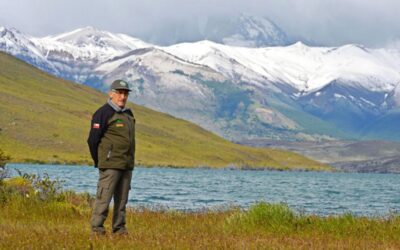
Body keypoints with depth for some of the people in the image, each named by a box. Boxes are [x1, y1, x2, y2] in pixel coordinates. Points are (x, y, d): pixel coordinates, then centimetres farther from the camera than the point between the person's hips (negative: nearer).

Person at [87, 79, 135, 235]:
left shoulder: (128, 114, 16)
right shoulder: (104, 113, -8)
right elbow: (93, 139, -9)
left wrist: (130, 161, 17)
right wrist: (99, 162, -2)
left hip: (127, 165, 8)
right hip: (110, 164, -7)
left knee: (122, 199, 9)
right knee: (104, 197, -8)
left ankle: (119, 228, 16)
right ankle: (97, 228, -4)